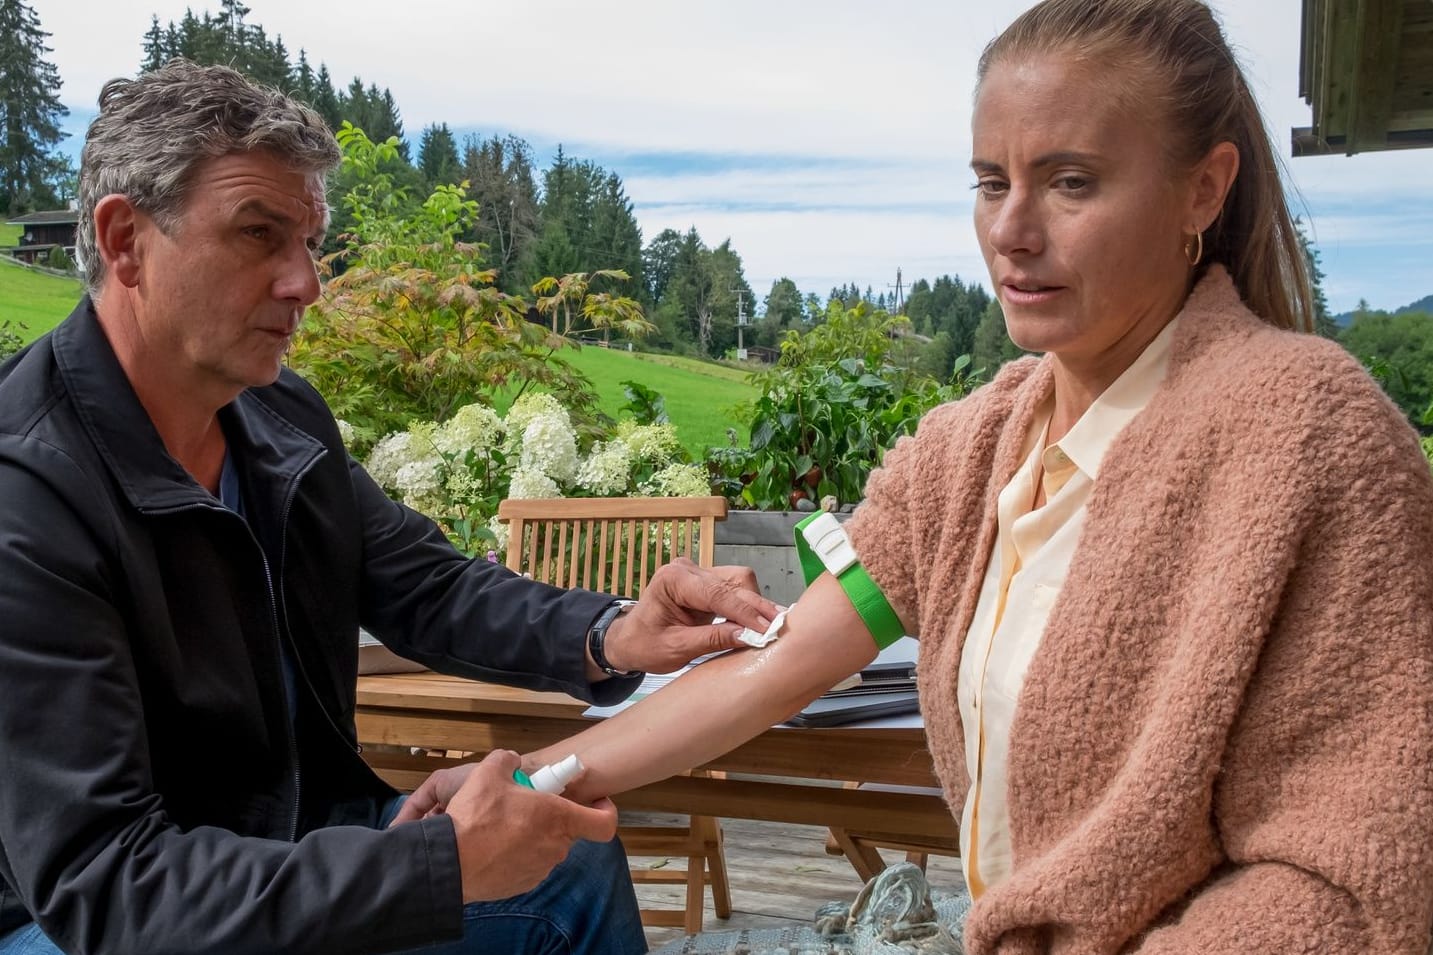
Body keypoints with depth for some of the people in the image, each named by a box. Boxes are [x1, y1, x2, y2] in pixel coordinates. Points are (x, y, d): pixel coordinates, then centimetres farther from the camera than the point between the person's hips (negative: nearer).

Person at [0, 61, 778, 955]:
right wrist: (447, 865, -32)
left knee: (572, 857, 9)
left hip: (293, 847, 7)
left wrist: (611, 637, -15)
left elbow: (427, 585, 4)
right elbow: (98, 880, -29)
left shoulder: (285, 415, -4)